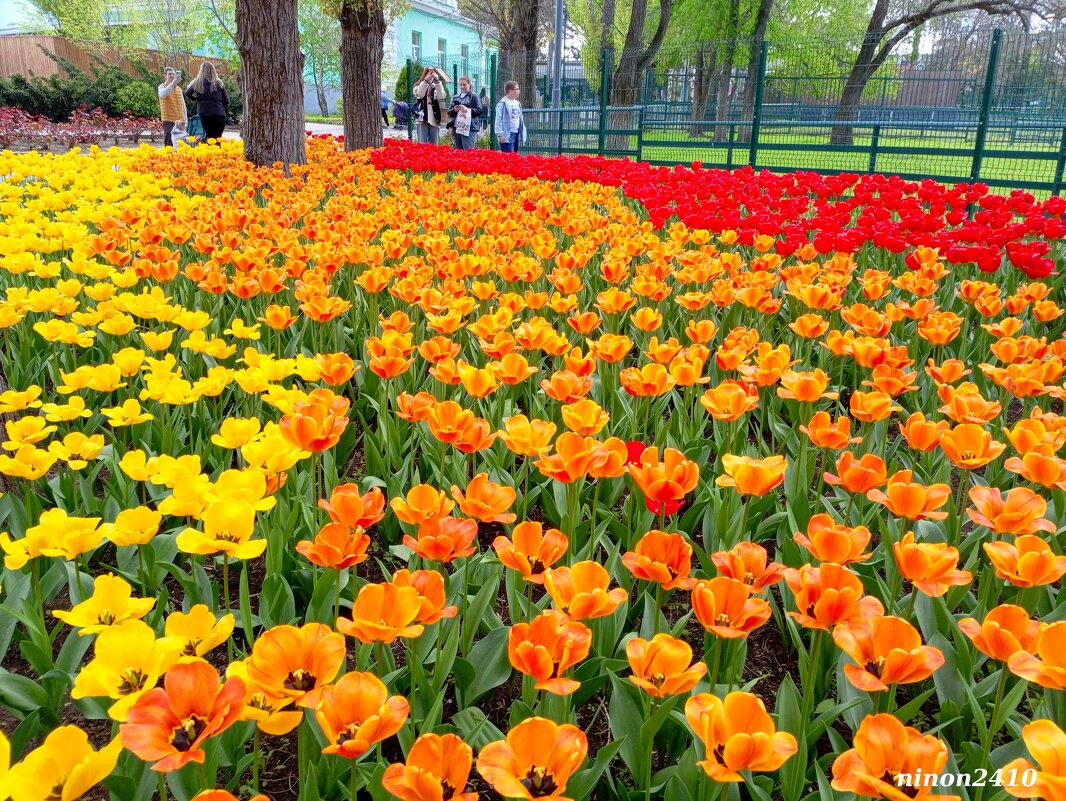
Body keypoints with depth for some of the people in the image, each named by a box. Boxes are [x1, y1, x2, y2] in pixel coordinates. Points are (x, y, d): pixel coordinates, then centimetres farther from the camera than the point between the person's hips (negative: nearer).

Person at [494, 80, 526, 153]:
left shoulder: (518, 103, 15)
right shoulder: (503, 103, -8)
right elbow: (499, 120, -11)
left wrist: (522, 133, 14)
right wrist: (500, 134, -17)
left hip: (516, 134, 8)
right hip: (507, 134, -8)